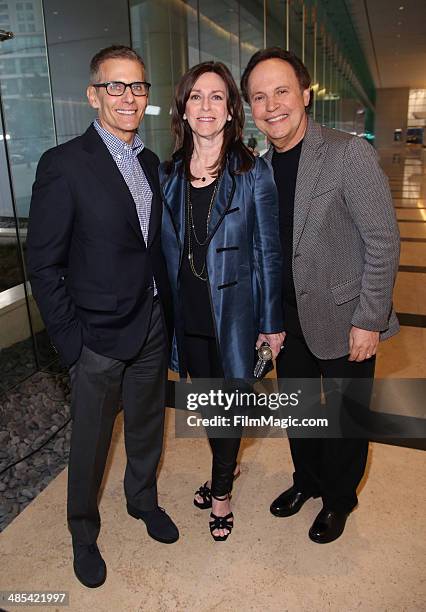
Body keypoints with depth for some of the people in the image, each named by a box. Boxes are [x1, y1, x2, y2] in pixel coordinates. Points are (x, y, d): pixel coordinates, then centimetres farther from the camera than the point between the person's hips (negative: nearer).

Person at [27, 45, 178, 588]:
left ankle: (143, 499, 49)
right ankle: (83, 533, 39)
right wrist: (69, 340, -13)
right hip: (99, 335, -5)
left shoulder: (150, 163, 7)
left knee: (147, 426, 22)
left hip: (153, 326, 6)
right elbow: (44, 264, -12)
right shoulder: (64, 165, -14)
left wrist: (166, 312, 7)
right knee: (91, 442, 13)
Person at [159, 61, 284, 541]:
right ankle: (225, 468, 47)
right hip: (187, 314, 4)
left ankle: (220, 491, 36)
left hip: (233, 311, -3)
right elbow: (166, 249, 7)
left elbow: (268, 252, -7)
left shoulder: (253, 173, -9)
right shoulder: (169, 174, 2)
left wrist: (272, 322, -6)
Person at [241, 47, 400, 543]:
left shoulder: (350, 154, -16)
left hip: (344, 320, -5)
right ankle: (307, 481, 48)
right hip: (289, 319, 5)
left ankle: (338, 500, 40)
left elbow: (383, 242, -16)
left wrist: (368, 321, -16)